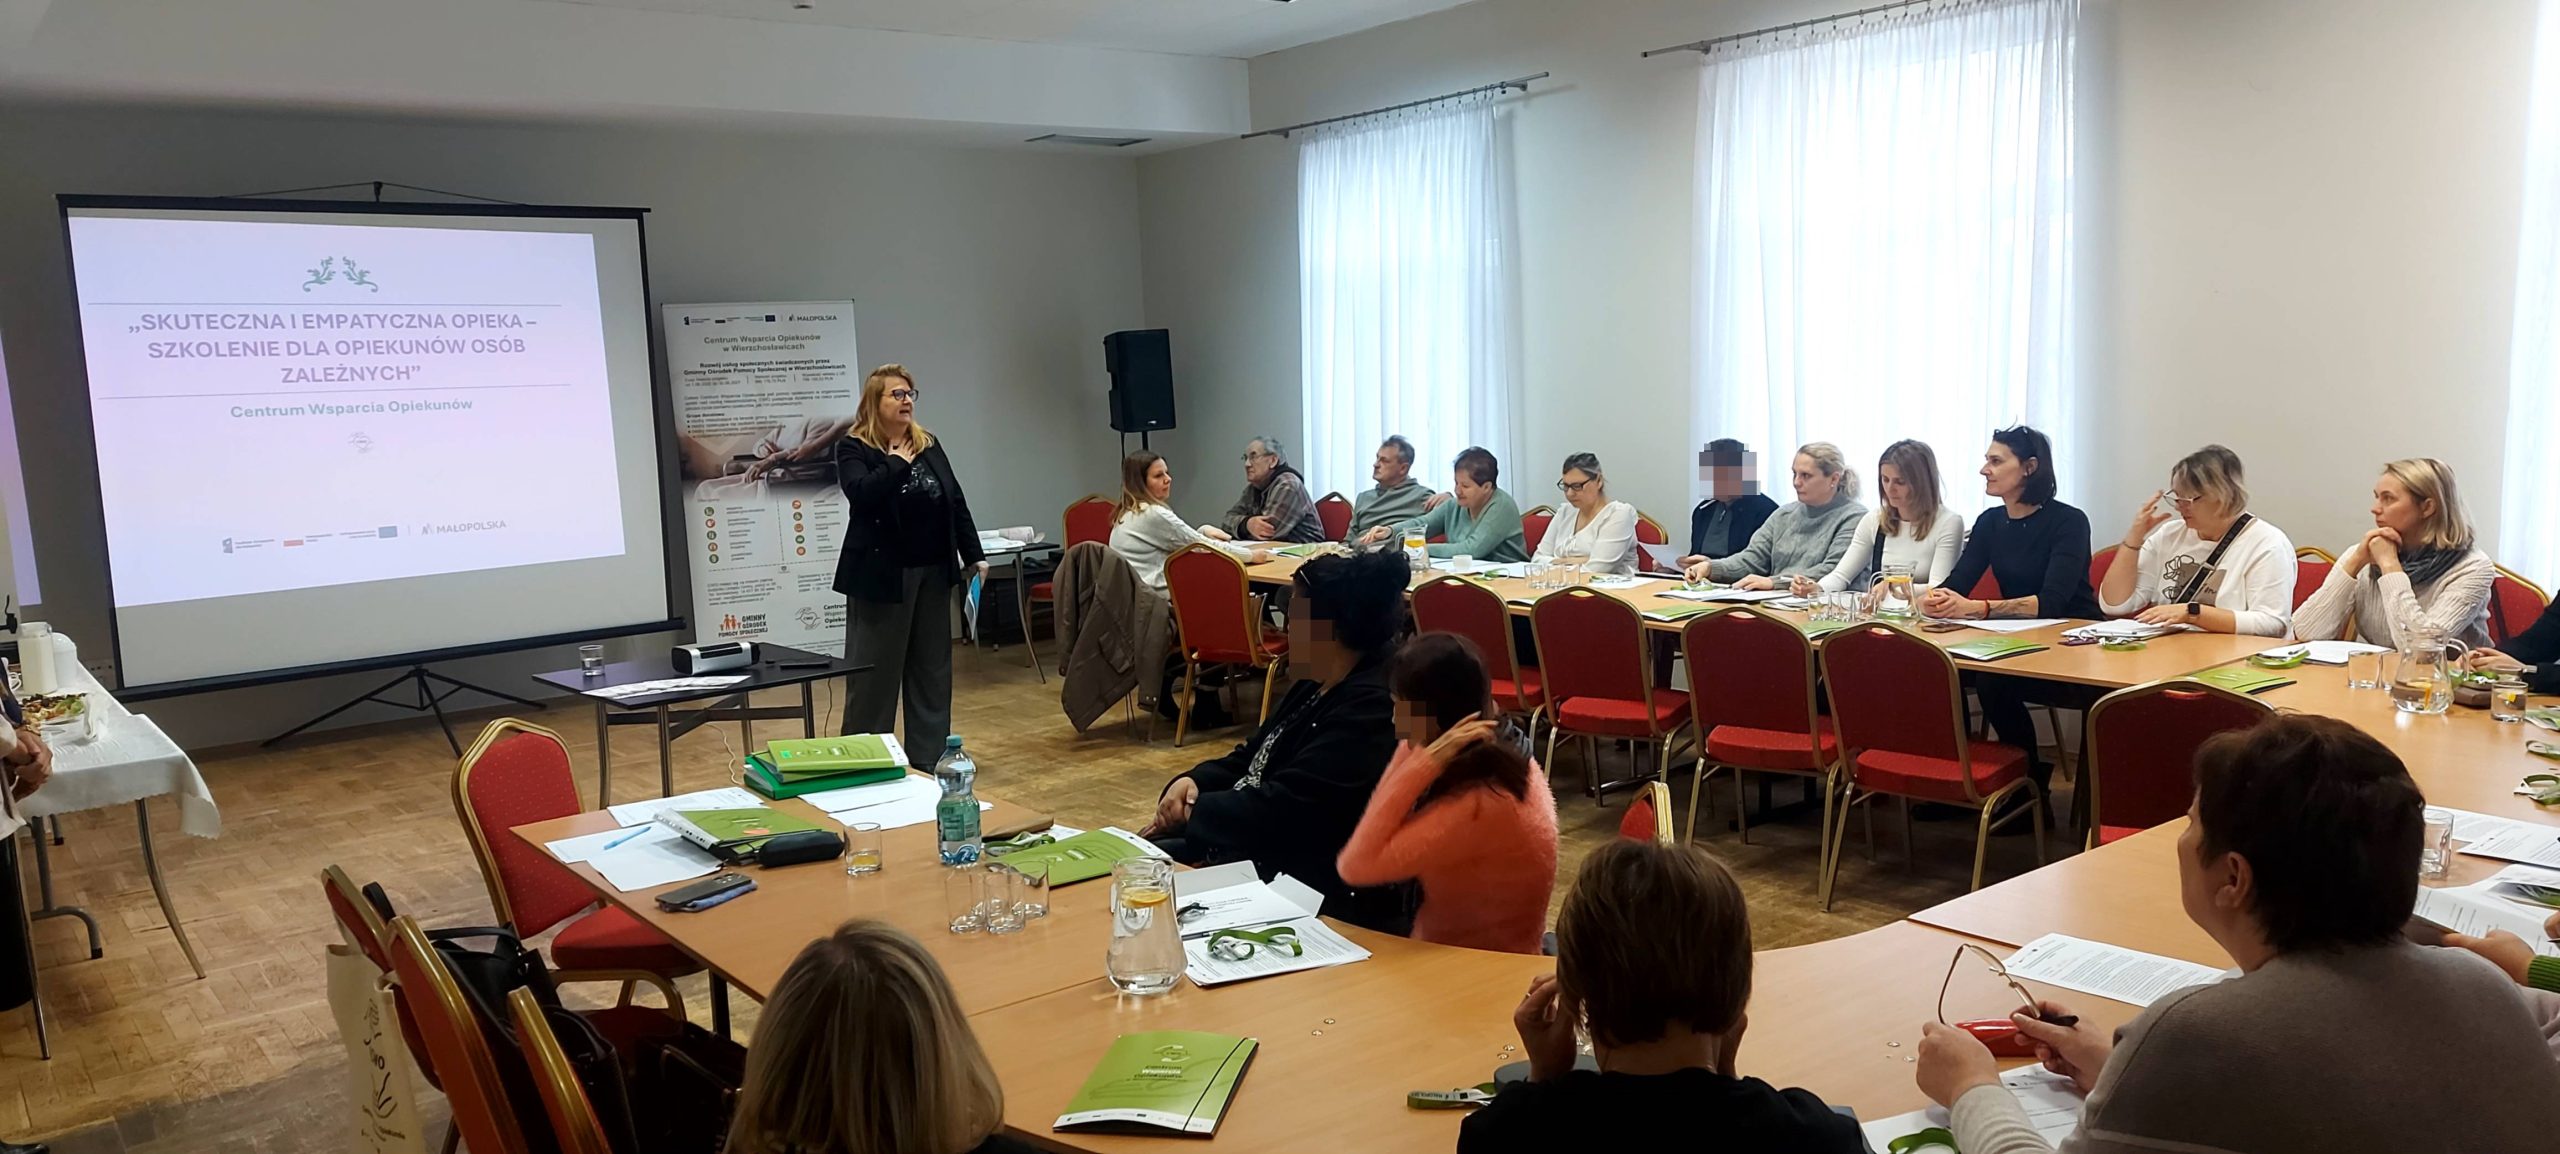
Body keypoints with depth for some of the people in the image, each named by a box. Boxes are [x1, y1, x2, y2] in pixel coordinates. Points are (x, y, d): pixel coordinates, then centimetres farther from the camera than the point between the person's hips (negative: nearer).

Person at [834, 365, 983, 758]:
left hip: (933, 573, 6)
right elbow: (861, 493, -24)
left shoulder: (929, 446, 11)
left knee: (933, 667, 10)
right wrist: (897, 462, -16)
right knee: (875, 672, 0)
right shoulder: (852, 449, -4)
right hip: (881, 576, -5)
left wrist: (974, 555, 7)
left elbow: (956, 503, 11)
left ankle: (930, 758, 19)